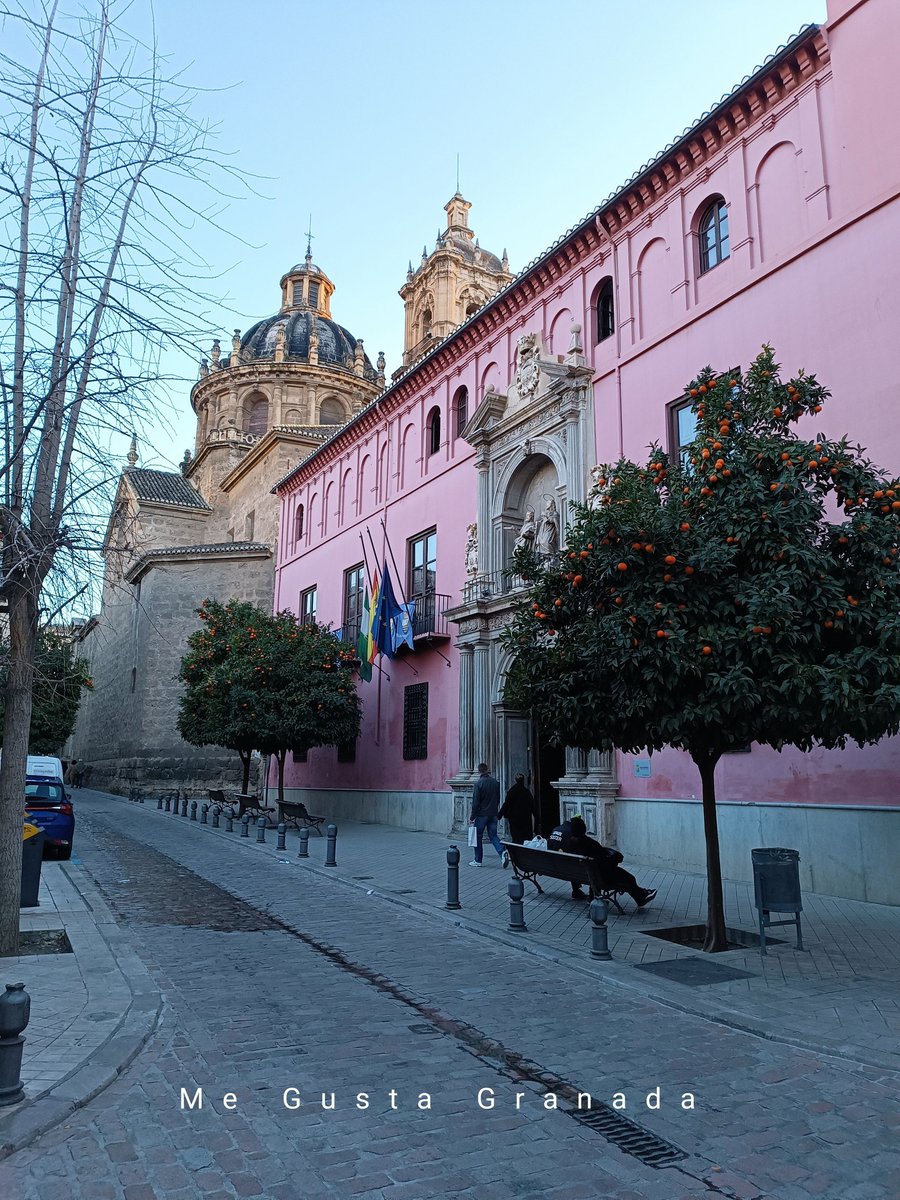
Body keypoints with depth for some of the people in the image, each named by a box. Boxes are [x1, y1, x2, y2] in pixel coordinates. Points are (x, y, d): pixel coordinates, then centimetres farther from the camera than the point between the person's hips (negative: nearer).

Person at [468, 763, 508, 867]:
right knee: (493, 835, 11)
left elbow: (475, 802, -13)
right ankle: (502, 852, -12)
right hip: (493, 814, 5)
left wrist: (472, 817, -7)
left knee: (478, 837, 8)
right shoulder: (495, 782, 5)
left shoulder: (478, 783, -12)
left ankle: (477, 860, 13)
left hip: (482, 814, -5)